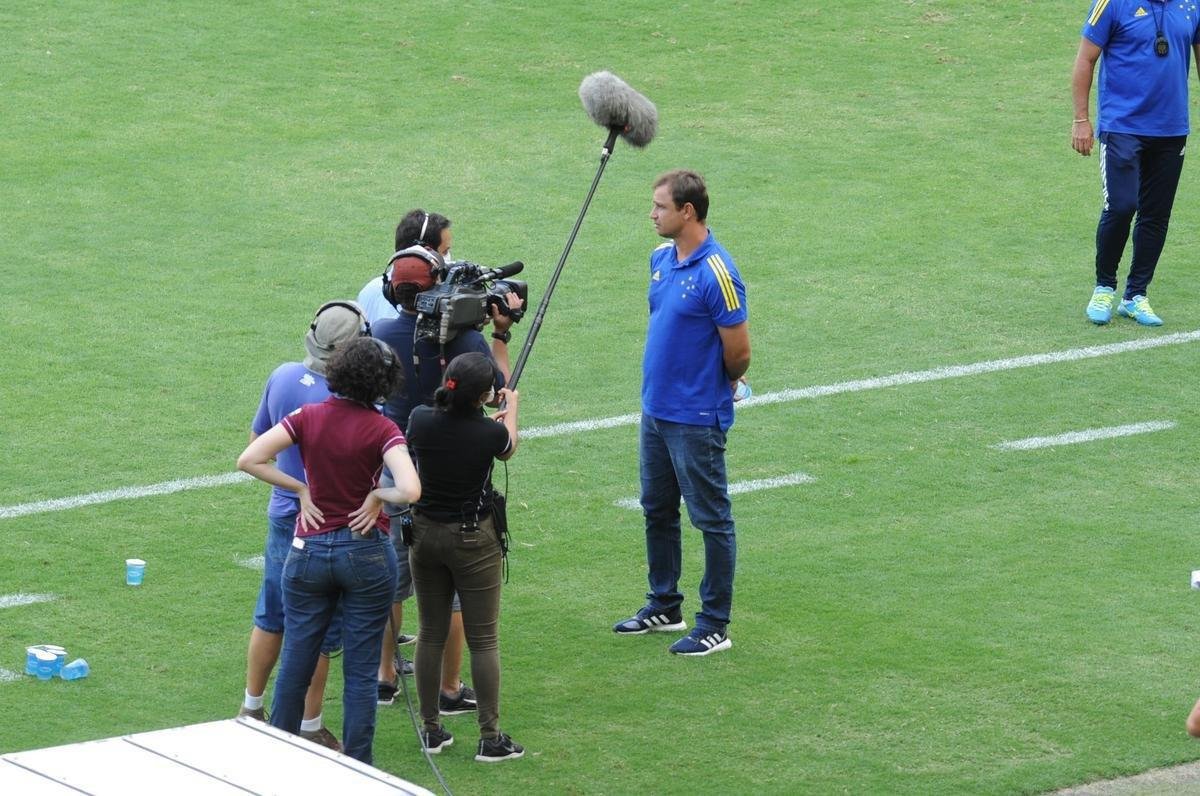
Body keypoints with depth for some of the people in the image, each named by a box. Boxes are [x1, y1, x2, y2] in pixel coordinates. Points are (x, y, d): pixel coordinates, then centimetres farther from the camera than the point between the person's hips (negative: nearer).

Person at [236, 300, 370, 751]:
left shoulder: (283, 377, -4)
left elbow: (256, 440, 11)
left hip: (282, 516, 6)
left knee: (271, 618, 20)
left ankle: (252, 708, 32)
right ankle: (309, 728, 14)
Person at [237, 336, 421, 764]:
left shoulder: (308, 418, -5)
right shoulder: (381, 429, -13)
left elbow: (249, 460, -10)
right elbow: (409, 490, -26)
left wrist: (302, 489, -3)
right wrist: (376, 494, -6)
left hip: (310, 549, 2)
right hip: (366, 552, -2)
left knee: (296, 660, 15)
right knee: (361, 668, 6)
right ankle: (357, 767, 10)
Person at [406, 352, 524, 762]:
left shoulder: (421, 420, -11)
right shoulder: (489, 434, -19)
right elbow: (509, 449, 6)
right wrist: (511, 409, 26)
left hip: (425, 535, 4)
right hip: (474, 541, -4)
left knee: (431, 634, 13)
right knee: (483, 640, 3)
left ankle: (431, 729, 19)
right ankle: (490, 738, 5)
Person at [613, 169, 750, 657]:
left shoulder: (716, 273, -21)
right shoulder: (661, 259, 5)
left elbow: (738, 352, -16)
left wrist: (722, 385, 2)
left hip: (696, 419, -9)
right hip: (656, 410, 9)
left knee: (712, 520, 2)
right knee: (657, 511, 19)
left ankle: (714, 626, 8)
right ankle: (664, 606, 34)